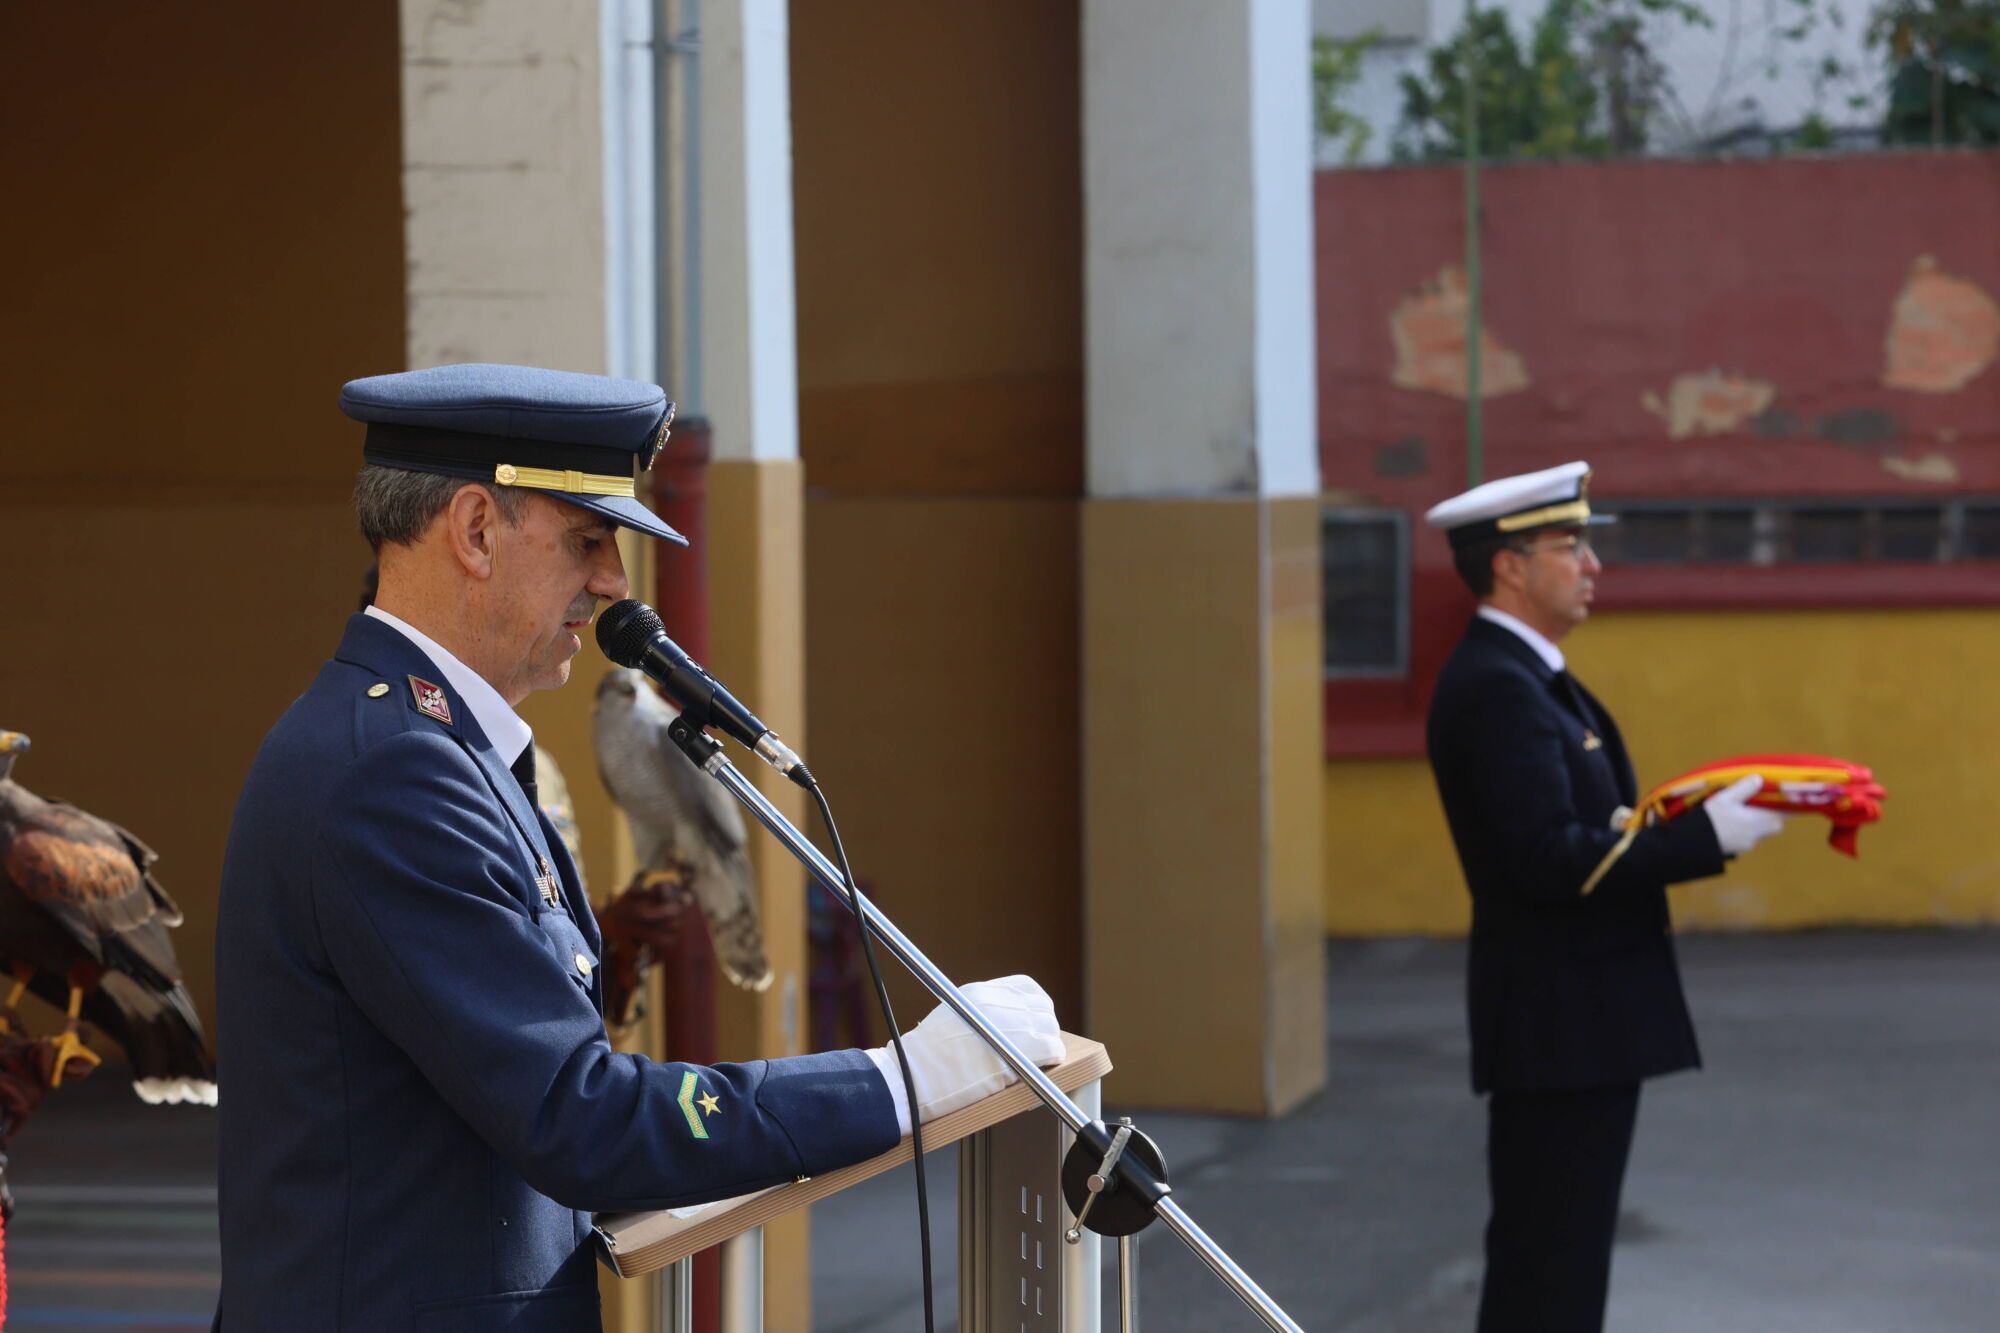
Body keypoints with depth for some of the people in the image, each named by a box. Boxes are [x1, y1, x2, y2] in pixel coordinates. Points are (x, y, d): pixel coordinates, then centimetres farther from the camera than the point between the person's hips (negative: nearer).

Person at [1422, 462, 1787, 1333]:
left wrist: (1701, 819, 3)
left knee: (1558, 1253, 15)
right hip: (1558, 1022, -11)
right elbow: (1548, 859, -26)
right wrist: (1706, 838, -22)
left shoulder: (1526, 677, 16)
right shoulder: (1494, 690, -18)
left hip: (1580, 1014, 11)